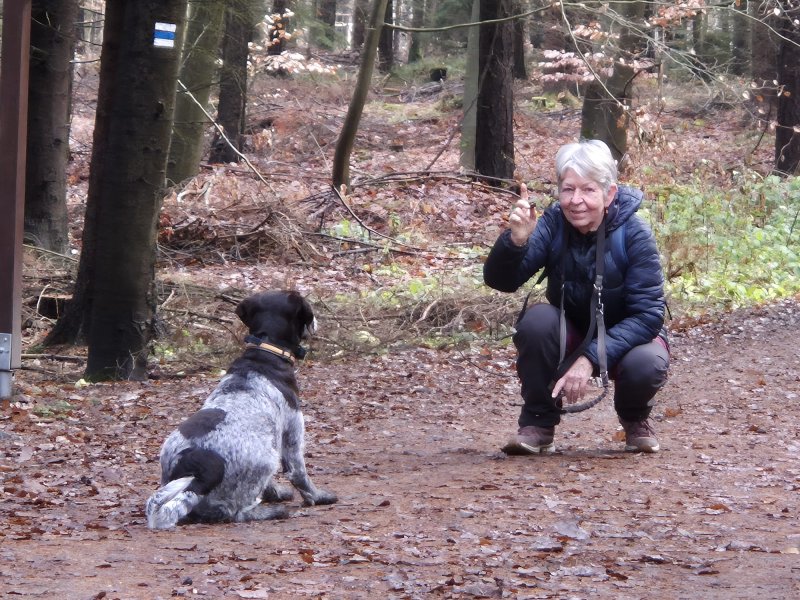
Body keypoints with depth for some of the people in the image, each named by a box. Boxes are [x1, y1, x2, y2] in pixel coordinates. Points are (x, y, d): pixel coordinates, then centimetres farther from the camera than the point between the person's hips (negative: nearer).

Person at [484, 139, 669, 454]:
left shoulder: (634, 234, -22)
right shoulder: (552, 224, -17)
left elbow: (648, 313, -25)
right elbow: (500, 280, -26)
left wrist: (590, 358, -36)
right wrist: (516, 240, -48)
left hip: (626, 335, -2)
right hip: (570, 335, 2)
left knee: (646, 364, -34)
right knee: (537, 319, -30)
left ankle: (635, 418, 3)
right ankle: (538, 423, -9)